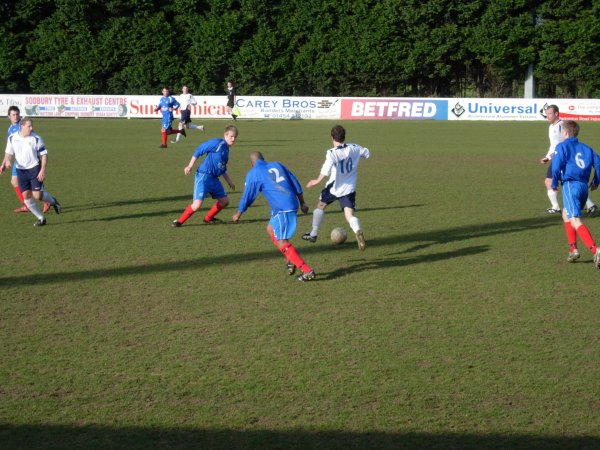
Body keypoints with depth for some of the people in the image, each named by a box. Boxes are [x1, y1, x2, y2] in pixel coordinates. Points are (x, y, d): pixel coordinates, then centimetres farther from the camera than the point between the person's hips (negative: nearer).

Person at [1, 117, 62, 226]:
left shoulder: (36, 138, -10)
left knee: (37, 195, -12)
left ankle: (53, 200, 21)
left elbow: (44, 154, -6)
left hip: (34, 169, -4)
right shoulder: (12, 138, -2)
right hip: (21, 171, 4)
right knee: (26, 196, 0)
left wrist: (43, 170, -16)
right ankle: (41, 218, 12)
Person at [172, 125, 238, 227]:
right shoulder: (217, 143, -12)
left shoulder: (226, 149, 15)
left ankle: (208, 218, 30)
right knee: (197, 204, -16)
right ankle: (180, 221, 1)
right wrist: (190, 166, -14)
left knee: (224, 201, 13)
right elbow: (199, 150, -11)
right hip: (203, 176, -9)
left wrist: (229, 181, 26)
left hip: (213, 178, 9)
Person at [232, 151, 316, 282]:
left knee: (281, 242, -4)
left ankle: (307, 271, -12)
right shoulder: (277, 165, 18)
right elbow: (296, 184, 17)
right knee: (271, 230, 25)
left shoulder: (253, 174, 2)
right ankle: (291, 260, 16)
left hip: (281, 209, -7)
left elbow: (247, 197, 8)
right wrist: (302, 203, 24)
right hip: (292, 204, 7)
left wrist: (238, 215, 22)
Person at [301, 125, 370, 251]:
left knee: (320, 206, 22)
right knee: (350, 215, -5)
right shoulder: (354, 148, -3)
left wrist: (317, 180, -21)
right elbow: (367, 154, 14)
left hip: (334, 188, -2)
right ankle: (358, 232, -36)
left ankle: (313, 234, 31)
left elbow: (326, 170, -32)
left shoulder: (332, 153, -17)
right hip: (349, 188, 3)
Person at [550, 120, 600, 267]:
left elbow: (556, 167, -12)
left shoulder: (562, 147, 0)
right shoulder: (586, 148, 18)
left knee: (575, 221, -15)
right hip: (584, 186, 7)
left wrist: (554, 184, 2)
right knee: (566, 215, 27)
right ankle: (573, 249, 19)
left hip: (570, 185, -7)